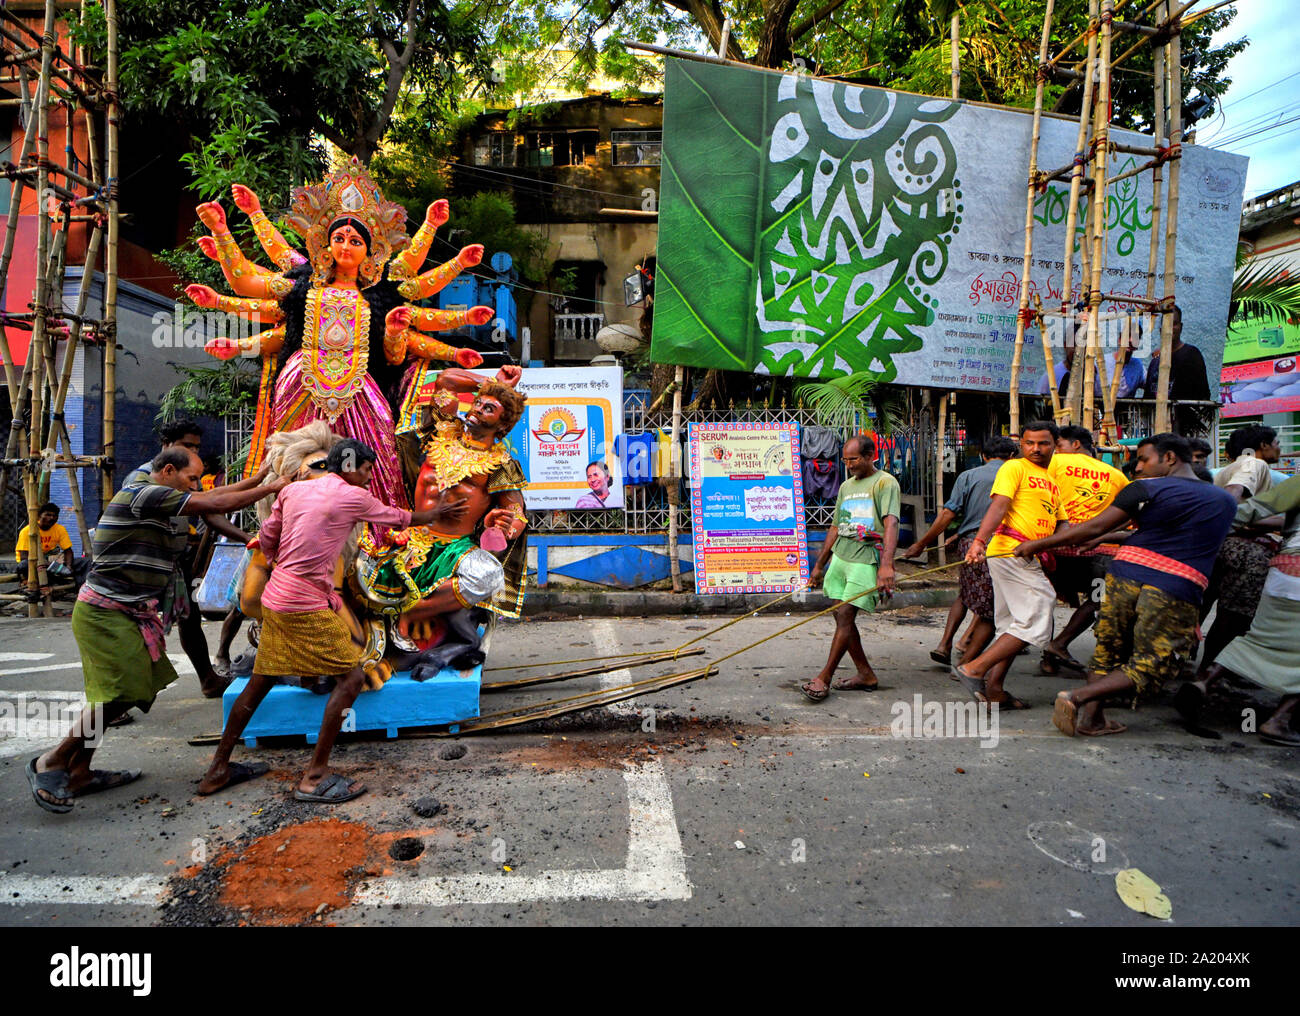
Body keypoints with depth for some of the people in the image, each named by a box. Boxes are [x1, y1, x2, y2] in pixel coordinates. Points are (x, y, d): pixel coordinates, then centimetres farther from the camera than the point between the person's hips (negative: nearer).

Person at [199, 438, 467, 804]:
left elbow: (266, 538, 17)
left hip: (274, 599, 8)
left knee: (260, 681, 19)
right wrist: (436, 513, 26)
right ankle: (315, 777, -3)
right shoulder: (354, 497, -6)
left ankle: (219, 769, 30)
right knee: (351, 677, -3)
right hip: (308, 606, -8)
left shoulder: (293, 490, 12)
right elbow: (400, 518, 9)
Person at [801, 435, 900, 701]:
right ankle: (865, 675, 18)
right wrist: (819, 565, 22)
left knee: (845, 615, -10)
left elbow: (891, 524, -19)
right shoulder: (846, 486, 19)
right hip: (839, 557, 8)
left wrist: (886, 564, -31)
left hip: (866, 559, -8)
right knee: (841, 616, 6)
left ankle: (824, 679, -4)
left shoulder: (885, 483, -5)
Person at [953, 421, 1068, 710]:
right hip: (1012, 552, -9)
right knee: (1035, 623, -12)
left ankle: (993, 689, 11)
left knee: (1014, 627, 9)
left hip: (1029, 559, 9)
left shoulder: (1052, 483, 26)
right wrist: (980, 540, -29)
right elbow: (999, 504, -15)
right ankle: (974, 669, -12)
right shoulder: (1014, 468, 0)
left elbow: (1061, 523, 23)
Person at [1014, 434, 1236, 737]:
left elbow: (1095, 528, -6)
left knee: (1107, 652, 17)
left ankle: (1090, 716, 11)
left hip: (1127, 575, -1)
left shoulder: (1147, 488, 1)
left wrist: (1039, 544, -2)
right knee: (1149, 666, 7)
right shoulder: (1226, 500, 16)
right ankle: (1078, 697, -11)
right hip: (1176, 590, 1)